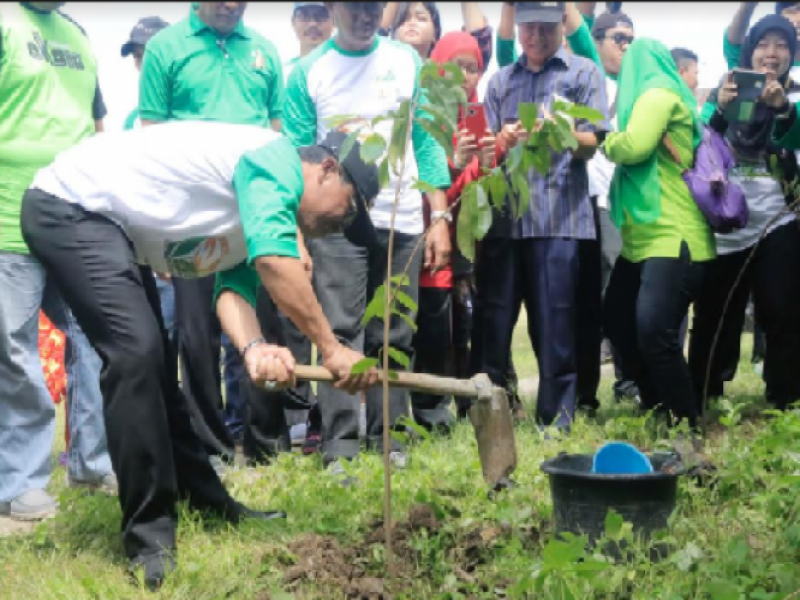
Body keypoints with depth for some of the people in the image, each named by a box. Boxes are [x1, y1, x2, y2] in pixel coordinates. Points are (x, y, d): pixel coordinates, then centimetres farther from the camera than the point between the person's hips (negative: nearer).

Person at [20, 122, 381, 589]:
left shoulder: (265, 212, 13)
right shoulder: (276, 157, -16)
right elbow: (274, 262, -29)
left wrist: (253, 347, -21)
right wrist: (331, 349, -24)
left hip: (113, 225, 11)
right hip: (69, 207, -11)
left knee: (153, 360, 14)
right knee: (137, 350, -20)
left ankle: (210, 503, 25)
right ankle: (149, 533, -13)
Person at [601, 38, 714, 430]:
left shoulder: (658, 92, -7)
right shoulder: (658, 96, 21)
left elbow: (633, 146, -20)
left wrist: (606, 142, -2)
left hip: (672, 237, -11)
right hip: (643, 238, 11)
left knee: (654, 333, -20)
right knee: (618, 324, 14)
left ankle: (687, 427, -9)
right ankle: (657, 411, 26)